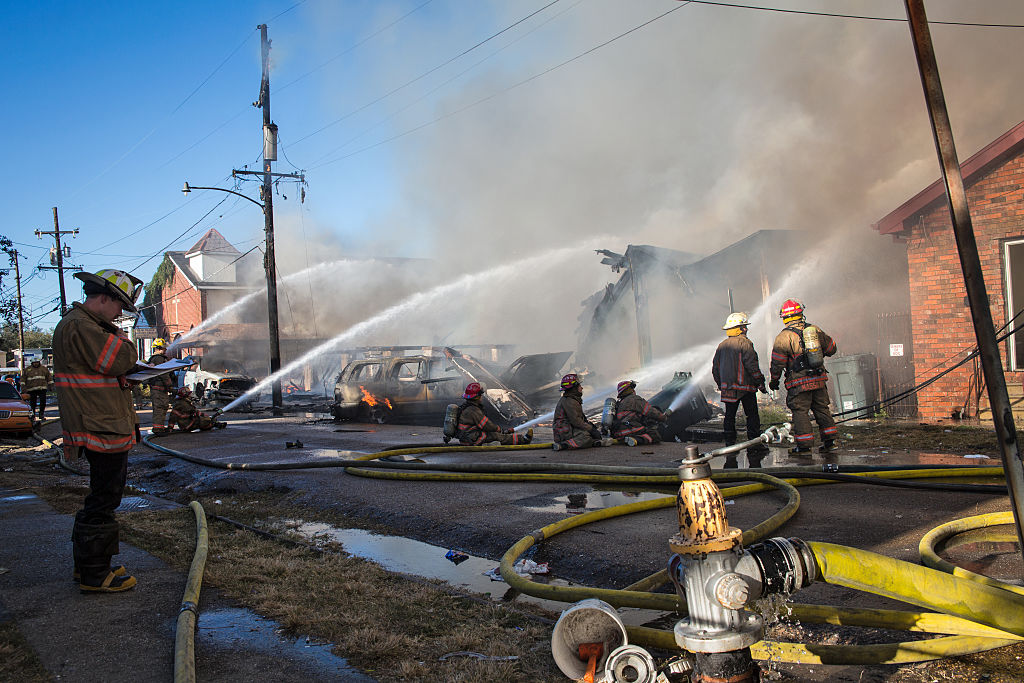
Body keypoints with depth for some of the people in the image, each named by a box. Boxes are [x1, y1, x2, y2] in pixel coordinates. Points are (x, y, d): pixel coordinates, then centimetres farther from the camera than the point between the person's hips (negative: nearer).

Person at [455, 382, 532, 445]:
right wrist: (500, 430, -1)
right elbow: (487, 426, -18)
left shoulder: (465, 405, 11)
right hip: (471, 440, -10)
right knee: (497, 436, -12)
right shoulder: (473, 410, -23)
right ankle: (522, 439, -8)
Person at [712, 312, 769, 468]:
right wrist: (760, 383, -7)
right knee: (752, 415, 2)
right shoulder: (744, 343, -10)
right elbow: (752, 366, -15)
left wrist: (721, 385, 22)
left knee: (729, 416, 10)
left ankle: (730, 446, 10)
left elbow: (715, 369, 13)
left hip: (727, 387, 6)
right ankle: (754, 446, 3)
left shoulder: (722, 345, 10)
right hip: (745, 386, -6)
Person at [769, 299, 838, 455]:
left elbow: (777, 363, -8)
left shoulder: (783, 337, -10)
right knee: (822, 409, 15)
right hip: (819, 379, 5)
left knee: (800, 412, 1)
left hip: (799, 383, -5)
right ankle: (830, 441, 18)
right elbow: (831, 348, 16)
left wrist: (774, 380, 5)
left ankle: (804, 446, 2)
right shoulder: (815, 329, 5)